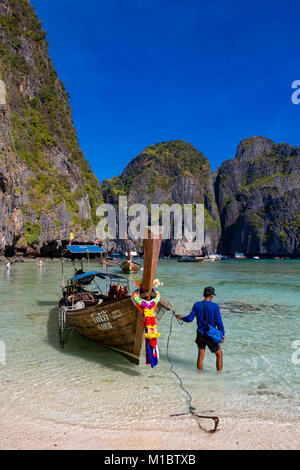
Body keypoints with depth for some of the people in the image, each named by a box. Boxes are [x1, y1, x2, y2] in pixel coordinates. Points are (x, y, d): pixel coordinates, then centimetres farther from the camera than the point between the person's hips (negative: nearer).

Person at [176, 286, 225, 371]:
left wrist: (181, 317, 14)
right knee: (219, 354, 17)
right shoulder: (215, 306, -12)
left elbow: (190, 319, -5)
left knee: (201, 356, 14)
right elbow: (219, 322, -11)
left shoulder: (197, 305, -5)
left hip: (200, 335, 3)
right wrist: (222, 334, 1)